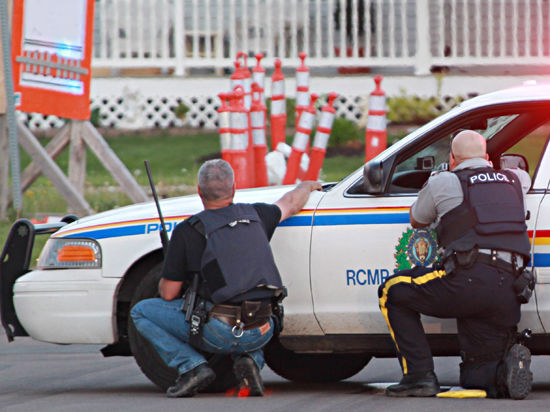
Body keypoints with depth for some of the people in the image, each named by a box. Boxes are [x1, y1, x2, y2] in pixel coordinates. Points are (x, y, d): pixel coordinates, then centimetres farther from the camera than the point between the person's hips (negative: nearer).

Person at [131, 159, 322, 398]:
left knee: (142, 312, 11)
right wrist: (306, 187, 54)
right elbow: (292, 203, 32)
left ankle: (192, 366, -4)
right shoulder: (255, 216, 8)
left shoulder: (187, 232, -5)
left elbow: (168, 294, 0)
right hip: (261, 333, 4)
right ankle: (251, 360, 8)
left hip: (218, 333, -4)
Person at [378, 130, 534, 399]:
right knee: (475, 379, 17)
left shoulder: (443, 183, 10)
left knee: (392, 292, 16)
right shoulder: (513, 180, 22)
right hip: (509, 292, 5)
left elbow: (416, 221, 30)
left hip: (470, 280, -5)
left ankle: (420, 375, 3)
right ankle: (508, 365, -17)